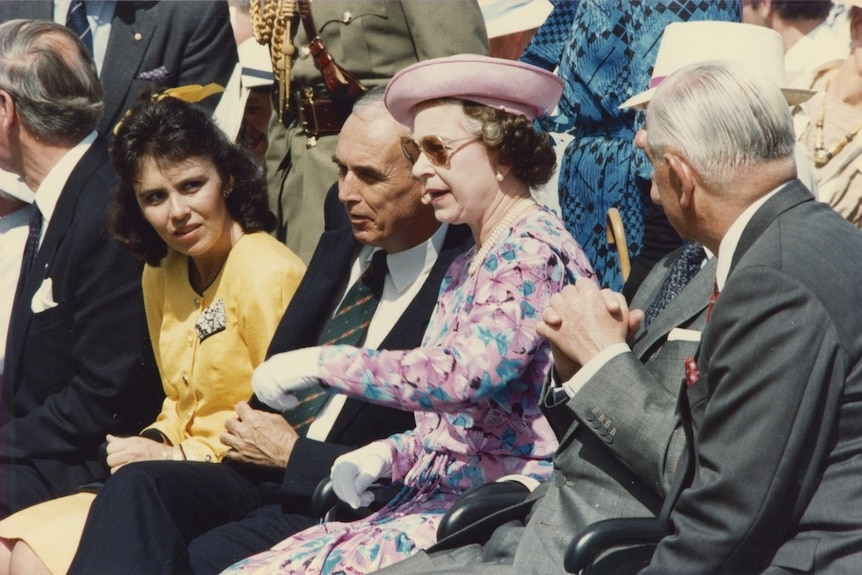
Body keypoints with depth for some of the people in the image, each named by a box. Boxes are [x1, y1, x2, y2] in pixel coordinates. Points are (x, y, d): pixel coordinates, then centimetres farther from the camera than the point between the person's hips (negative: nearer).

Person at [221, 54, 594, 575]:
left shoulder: (533, 249, -10)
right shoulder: (466, 267, 19)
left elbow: (468, 373, -25)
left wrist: (322, 364, -18)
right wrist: (388, 455, 7)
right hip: (437, 497, 9)